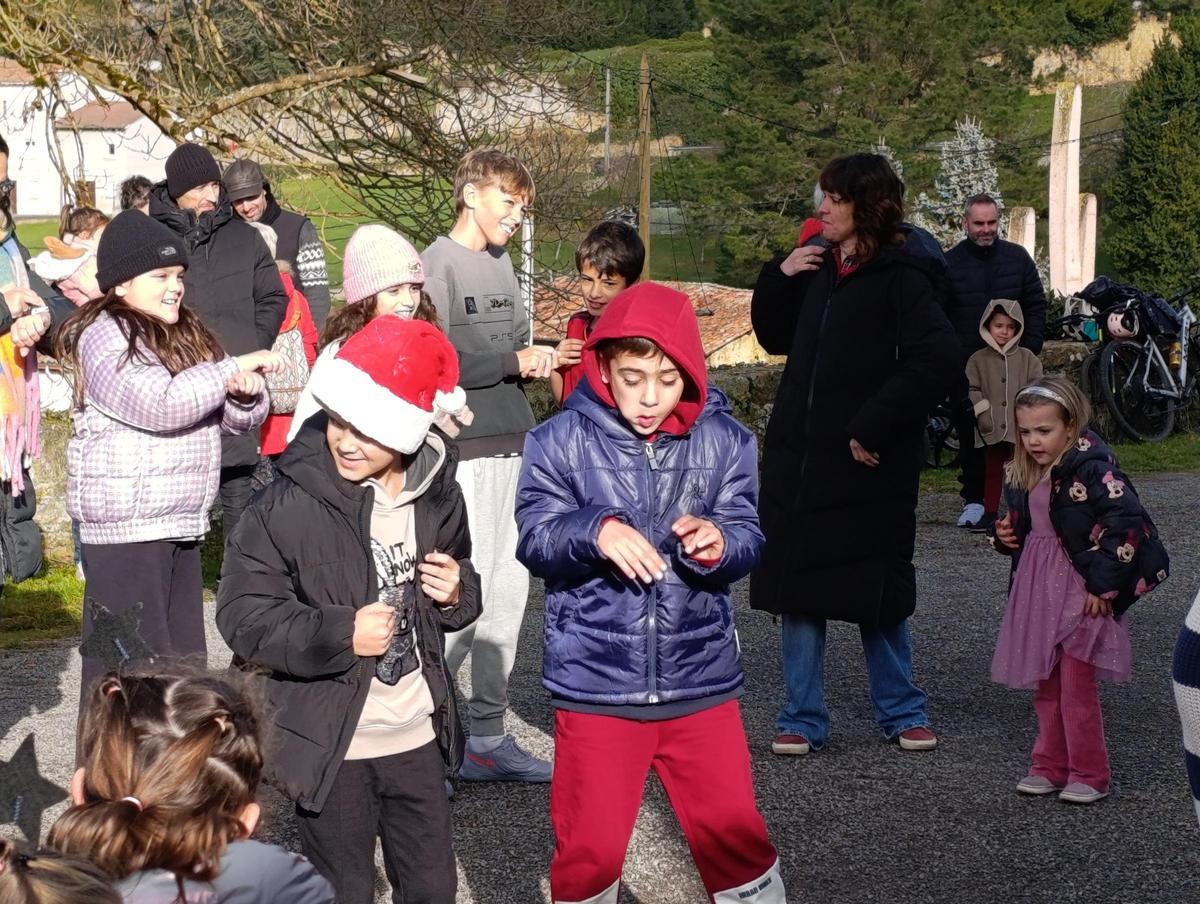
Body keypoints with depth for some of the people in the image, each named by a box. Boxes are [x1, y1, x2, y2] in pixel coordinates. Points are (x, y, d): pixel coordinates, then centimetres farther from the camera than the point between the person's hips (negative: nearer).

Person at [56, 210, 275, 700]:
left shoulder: (186, 336, 16)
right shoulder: (105, 337, -11)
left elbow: (239, 418, 17)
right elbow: (160, 404, -25)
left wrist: (246, 393, -7)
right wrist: (235, 366, -19)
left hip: (181, 522, 9)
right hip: (126, 527, -9)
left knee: (183, 655, 14)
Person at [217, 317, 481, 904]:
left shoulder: (436, 496, -1)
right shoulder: (288, 505, -17)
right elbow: (242, 616, -15)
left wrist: (457, 595, -7)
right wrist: (340, 635, -25)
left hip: (419, 738, 4)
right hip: (330, 746, -4)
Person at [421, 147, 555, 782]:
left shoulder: (501, 264, 17)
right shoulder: (438, 265, -8)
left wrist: (533, 363, 6)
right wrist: (514, 362, -15)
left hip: (511, 444, 8)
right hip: (462, 450, -8)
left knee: (509, 591, 8)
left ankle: (487, 736, 15)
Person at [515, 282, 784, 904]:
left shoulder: (722, 440, -2)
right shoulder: (561, 441, -6)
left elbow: (748, 539, -4)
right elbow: (534, 538, -11)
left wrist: (719, 544, -27)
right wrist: (595, 531, -30)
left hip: (700, 681, 1)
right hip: (595, 685, -1)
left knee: (735, 835, 10)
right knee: (588, 848, 10)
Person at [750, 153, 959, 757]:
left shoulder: (900, 278, -10)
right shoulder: (818, 270, 11)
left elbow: (935, 361, -19)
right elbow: (775, 338, 22)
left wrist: (873, 429, -20)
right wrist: (779, 278, 5)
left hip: (867, 465, -6)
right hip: (798, 459, 6)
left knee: (878, 593, 7)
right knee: (796, 592, 7)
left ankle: (901, 711, 23)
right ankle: (803, 719, 16)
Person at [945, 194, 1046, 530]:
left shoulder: (1018, 258, 7)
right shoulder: (949, 263, 1)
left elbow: (1036, 307, 10)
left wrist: (1030, 349, 0)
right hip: (965, 366, -1)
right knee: (971, 435, 2)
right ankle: (974, 500, 10)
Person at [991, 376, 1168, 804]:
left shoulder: (1091, 468, -17)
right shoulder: (1024, 474, 9)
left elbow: (1126, 523, -22)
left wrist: (1104, 585, -19)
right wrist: (1005, 535, 4)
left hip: (1082, 595, -8)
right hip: (1038, 592, 8)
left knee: (1077, 686, -4)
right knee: (1046, 685, 13)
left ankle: (1089, 775, 7)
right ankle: (1050, 767, 23)